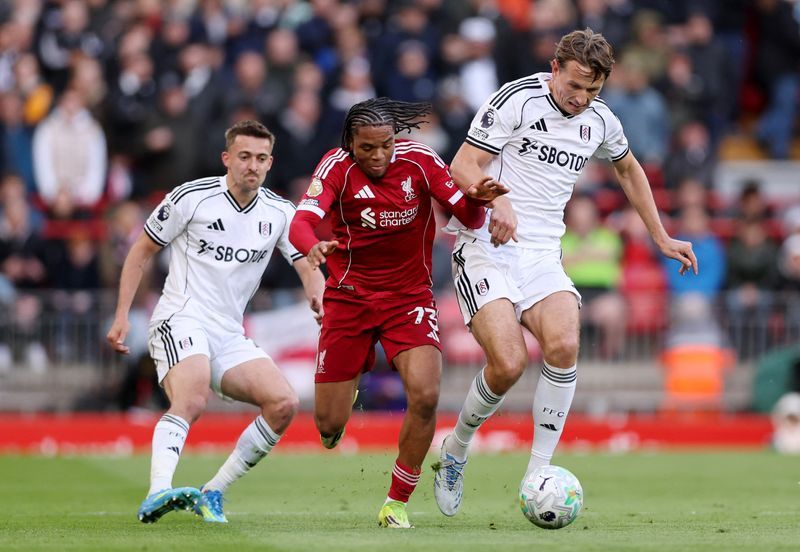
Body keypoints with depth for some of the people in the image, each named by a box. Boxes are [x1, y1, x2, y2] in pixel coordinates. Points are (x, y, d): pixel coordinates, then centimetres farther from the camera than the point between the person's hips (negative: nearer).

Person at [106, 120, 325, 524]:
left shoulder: (279, 213, 7)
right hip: (180, 321, -6)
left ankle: (213, 493, -5)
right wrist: (122, 316, -1)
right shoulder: (191, 198, -4)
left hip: (230, 336, 6)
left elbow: (307, 265, 1)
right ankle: (157, 494, -50)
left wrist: (317, 294, -24)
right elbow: (141, 251, 5)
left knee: (284, 404, -13)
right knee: (191, 400, -34)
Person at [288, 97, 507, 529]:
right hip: (349, 295, 0)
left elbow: (468, 218, -7)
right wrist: (312, 247, -51)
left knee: (425, 395, -24)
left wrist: (477, 200, -30)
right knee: (329, 426, 0)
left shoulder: (420, 161, -9)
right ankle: (350, 383, 40)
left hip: (409, 295, 0)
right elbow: (301, 223, -28)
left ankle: (397, 502, -5)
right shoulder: (337, 167, -14)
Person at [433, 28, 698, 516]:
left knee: (564, 346, -25)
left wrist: (662, 238, 30)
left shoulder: (600, 120, 10)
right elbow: (463, 167, -10)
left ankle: (537, 476, -16)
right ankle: (455, 453, 7)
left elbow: (628, 169, 31)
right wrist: (498, 202, -29)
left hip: (544, 256, 4)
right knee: (509, 364, -21)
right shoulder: (517, 100, -7)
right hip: (487, 247, -4)